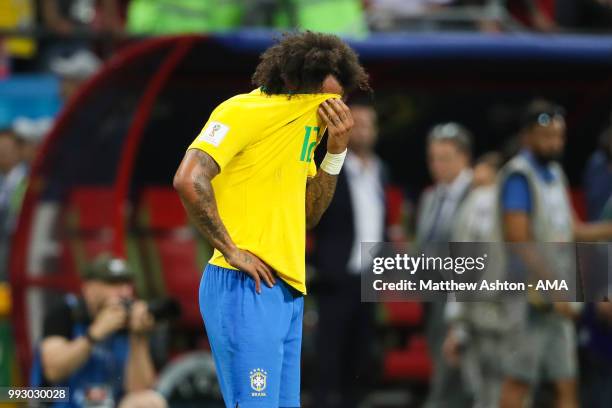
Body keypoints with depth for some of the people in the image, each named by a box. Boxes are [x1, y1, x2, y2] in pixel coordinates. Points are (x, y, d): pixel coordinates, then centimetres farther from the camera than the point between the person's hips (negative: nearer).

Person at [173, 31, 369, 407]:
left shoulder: (302, 122, 16)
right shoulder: (243, 112, -10)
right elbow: (189, 181, -23)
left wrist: (336, 151, 5)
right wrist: (231, 250, -17)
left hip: (288, 291, 9)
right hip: (248, 290, -9)